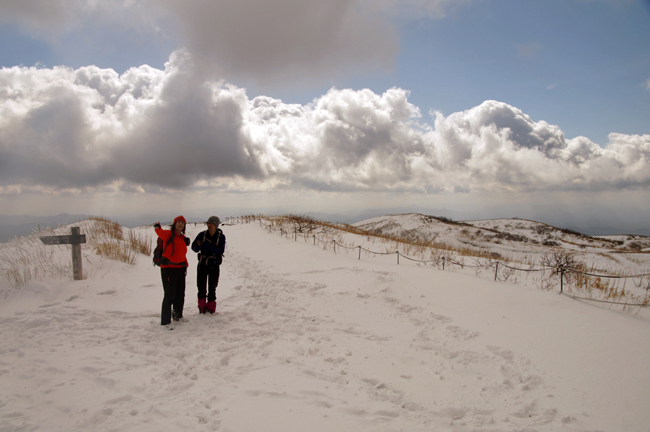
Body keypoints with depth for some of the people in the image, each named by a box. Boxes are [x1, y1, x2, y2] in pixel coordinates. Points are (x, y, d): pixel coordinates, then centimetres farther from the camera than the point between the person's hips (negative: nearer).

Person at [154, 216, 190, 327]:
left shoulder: (183, 238, 13)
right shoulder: (168, 234, -8)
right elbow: (161, 234, -30)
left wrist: (185, 264, 12)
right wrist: (158, 228, -50)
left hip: (180, 268, 7)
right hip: (168, 268, -7)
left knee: (180, 294, 18)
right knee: (169, 296, -6)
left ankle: (178, 315, 36)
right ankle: (165, 321, 2)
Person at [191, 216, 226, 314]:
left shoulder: (221, 237, -8)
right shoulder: (202, 235, -4)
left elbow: (220, 251, -18)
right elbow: (194, 248, -2)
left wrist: (208, 246, -28)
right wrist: (198, 246, -25)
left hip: (214, 265, -1)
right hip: (202, 264, 1)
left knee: (212, 288, 6)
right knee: (201, 287, 3)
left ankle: (211, 308, 20)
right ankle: (202, 307, 18)